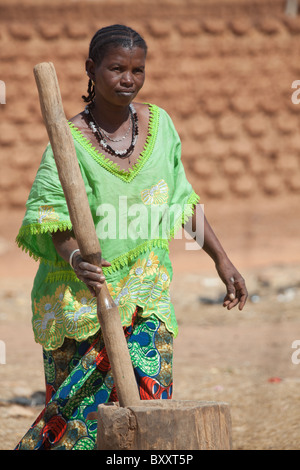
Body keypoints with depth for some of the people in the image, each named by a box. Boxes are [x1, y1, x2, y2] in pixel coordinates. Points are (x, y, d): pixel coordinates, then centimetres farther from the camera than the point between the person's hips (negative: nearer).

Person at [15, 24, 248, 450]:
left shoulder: (160, 124, 5)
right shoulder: (71, 142, -10)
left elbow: (182, 200, 16)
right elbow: (50, 220, -19)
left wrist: (222, 259, 13)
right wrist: (75, 258, -39)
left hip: (146, 291, 3)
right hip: (82, 295, -3)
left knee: (149, 394, -7)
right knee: (79, 404, -1)